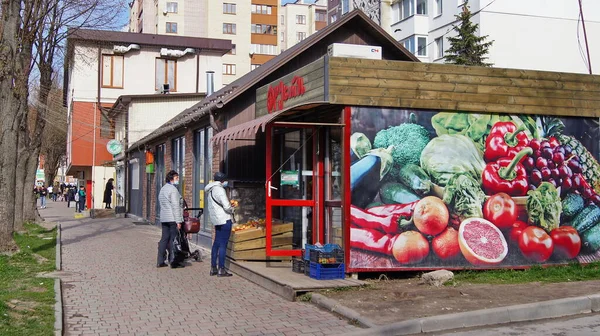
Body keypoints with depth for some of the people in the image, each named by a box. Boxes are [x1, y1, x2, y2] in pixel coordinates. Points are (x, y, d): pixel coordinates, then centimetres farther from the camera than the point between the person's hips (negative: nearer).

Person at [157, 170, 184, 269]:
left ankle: (160, 261, 11)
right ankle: (173, 261, -2)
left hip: (164, 218, 9)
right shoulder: (173, 189, -12)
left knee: (164, 238, 10)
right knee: (173, 240, -4)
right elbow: (175, 206, -17)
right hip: (173, 219, -9)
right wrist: (178, 221, -17)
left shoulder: (163, 189, 17)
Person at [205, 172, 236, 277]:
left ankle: (213, 268, 19)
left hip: (216, 220, 9)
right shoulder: (219, 189, -14)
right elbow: (226, 207, -19)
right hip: (224, 220, -9)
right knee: (223, 244, -6)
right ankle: (221, 269, -4)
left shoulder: (210, 190, 14)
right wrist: (232, 209, 2)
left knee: (216, 243, 14)